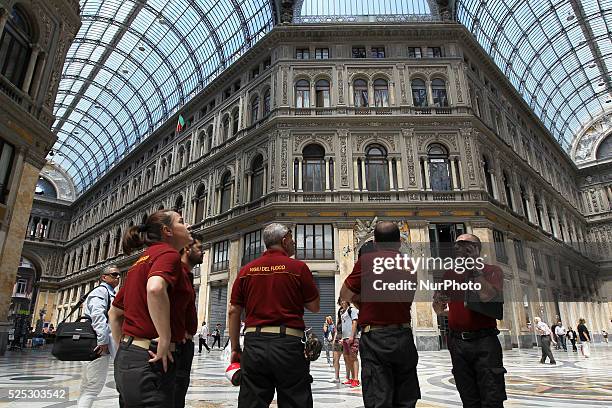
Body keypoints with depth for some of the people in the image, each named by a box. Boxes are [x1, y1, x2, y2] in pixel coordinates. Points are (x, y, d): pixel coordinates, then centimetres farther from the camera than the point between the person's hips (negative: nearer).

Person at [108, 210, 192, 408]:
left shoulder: (142, 260, 17)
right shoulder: (168, 253, -10)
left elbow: (114, 313, 23)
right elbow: (155, 289, -32)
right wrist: (165, 341, -23)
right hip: (149, 362, -9)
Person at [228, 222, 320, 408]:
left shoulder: (247, 270, 6)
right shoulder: (298, 267, -3)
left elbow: (233, 311, 7)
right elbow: (314, 307, 2)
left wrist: (235, 348, 14)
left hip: (253, 343, 4)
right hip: (288, 343, -3)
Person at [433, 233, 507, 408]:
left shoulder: (493, 271, 3)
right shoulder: (450, 275, 13)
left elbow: (490, 297, -16)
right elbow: (439, 310, 16)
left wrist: (475, 270, -12)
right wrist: (438, 300, -5)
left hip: (485, 341, -3)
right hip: (457, 342, 4)